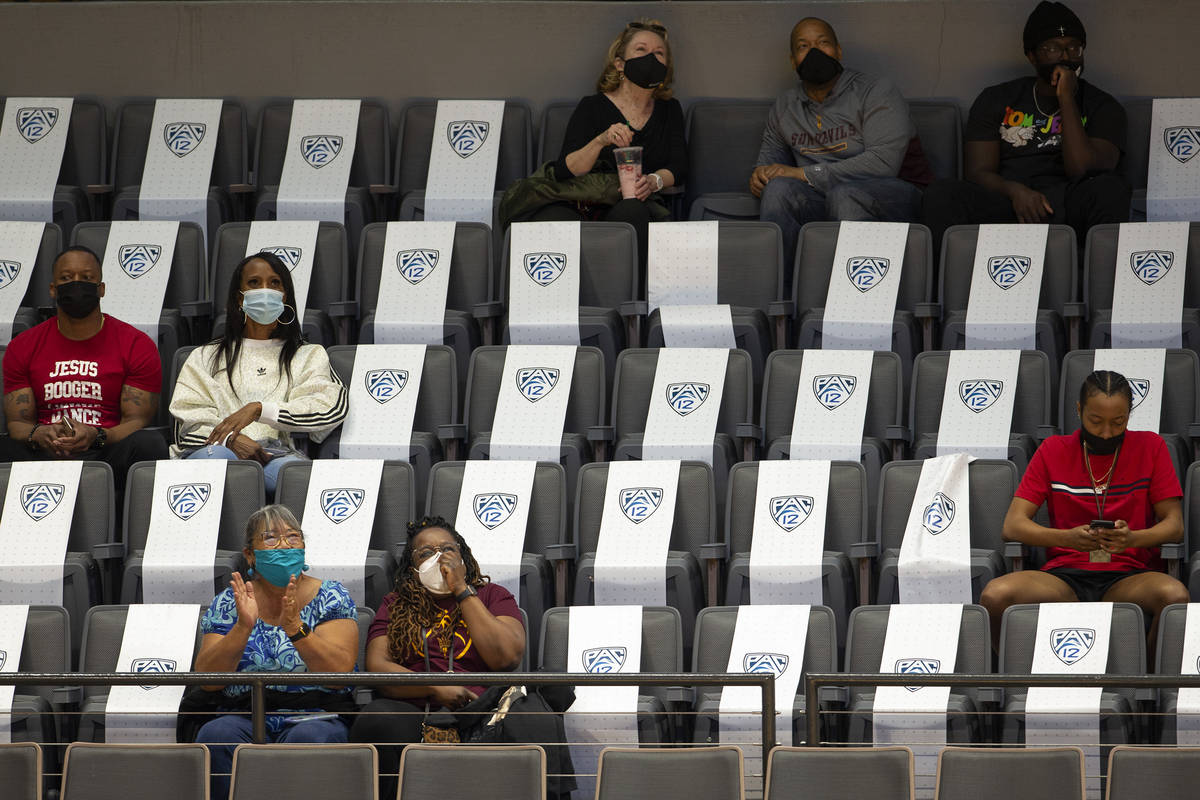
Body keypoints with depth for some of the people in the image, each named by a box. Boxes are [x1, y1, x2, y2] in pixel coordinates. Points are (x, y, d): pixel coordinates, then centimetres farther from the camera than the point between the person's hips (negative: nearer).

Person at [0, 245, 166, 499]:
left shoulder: (137, 345, 7)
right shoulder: (22, 348, 14)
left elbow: (136, 421, 0)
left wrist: (95, 437, -22)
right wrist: (38, 435, -17)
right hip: (45, 458, 1)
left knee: (149, 444, -33)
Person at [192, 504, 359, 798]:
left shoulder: (330, 597, 6)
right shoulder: (228, 603, 10)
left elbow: (339, 672, -8)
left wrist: (295, 627, -21)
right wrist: (243, 628, -16)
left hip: (315, 716, -1)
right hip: (243, 716, 1)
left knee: (307, 738, -36)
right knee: (216, 735, -31)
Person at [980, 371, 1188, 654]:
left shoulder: (1149, 447, 9)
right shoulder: (1054, 451, 10)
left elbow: (1174, 525, 4)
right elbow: (1013, 525, 2)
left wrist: (1132, 539, -20)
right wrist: (1068, 538, -19)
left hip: (1128, 576, -1)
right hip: (1064, 575, 1)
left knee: (1175, 596, -36)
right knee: (995, 595, -31)